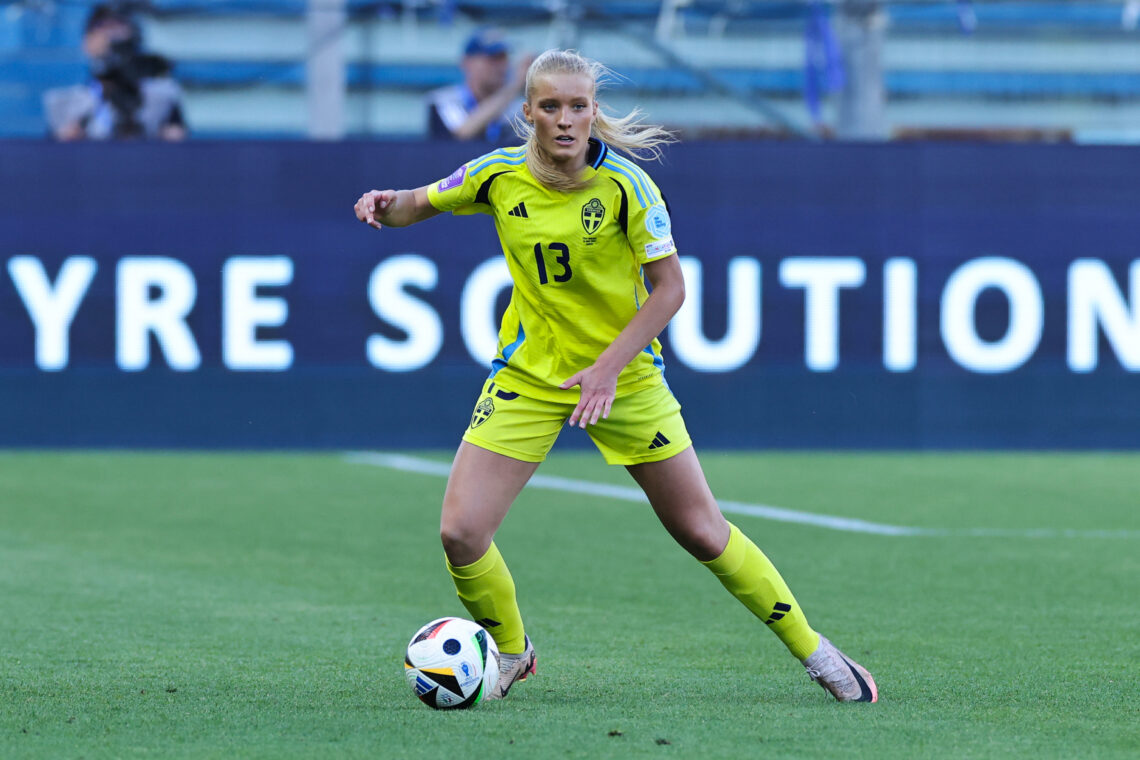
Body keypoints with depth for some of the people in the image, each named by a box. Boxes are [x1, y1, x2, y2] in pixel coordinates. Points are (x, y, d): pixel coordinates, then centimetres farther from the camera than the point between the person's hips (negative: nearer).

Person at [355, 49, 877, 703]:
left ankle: (812, 649, 21)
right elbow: (420, 204, 8)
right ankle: (510, 652, 18)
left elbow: (670, 288, -14)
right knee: (461, 532, -10)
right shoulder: (499, 176, -9)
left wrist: (608, 368, -22)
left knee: (703, 532, 2)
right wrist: (387, 206, -16)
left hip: (625, 375, -2)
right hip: (527, 376, 2)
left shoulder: (625, 185, -18)